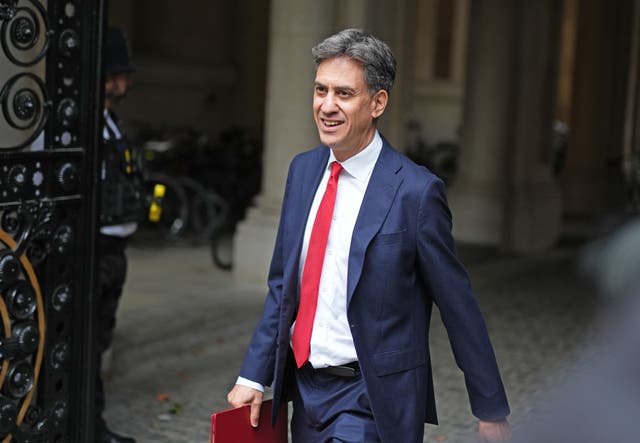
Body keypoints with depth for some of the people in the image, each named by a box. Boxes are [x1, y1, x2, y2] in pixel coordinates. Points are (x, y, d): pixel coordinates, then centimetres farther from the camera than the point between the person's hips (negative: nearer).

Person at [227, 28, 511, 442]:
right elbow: (282, 284, 11)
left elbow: (459, 306, -9)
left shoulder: (415, 191, -15)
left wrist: (492, 410, -3)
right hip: (305, 388, 6)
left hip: (371, 403, -6)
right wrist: (254, 376, 4)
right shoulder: (303, 170, 4)